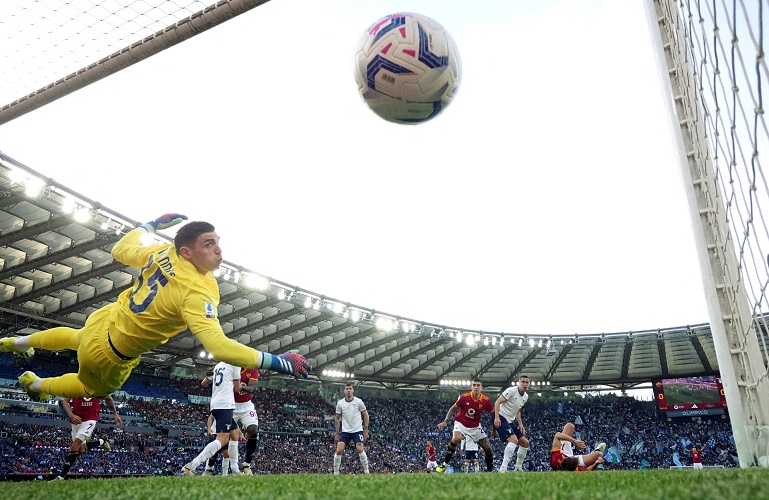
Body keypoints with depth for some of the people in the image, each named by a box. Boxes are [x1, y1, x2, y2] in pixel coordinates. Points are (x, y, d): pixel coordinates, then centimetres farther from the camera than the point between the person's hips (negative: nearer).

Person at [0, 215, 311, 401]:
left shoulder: (163, 252, -15)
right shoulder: (197, 293, -36)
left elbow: (121, 250, 5)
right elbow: (219, 347, -46)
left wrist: (153, 224, 18)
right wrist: (277, 362, -45)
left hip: (103, 319, 5)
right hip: (112, 356, -5)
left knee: (76, 338, 43)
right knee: (94, 389, 33)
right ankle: (37, 384, 52)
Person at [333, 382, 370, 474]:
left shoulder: (358, 401, -5)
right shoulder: (340, 403, 0)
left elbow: (366, 415, 2)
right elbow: (337, 418, 10)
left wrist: (366, 430, -2)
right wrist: (337, 433, 7)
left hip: (357, 430, -2)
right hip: (345, 431, 2)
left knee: (360, 450, -17)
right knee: (339, 450, -10)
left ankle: (366, 471, -3)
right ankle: (336, 473, 4)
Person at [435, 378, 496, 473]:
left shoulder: (486, 400, -13)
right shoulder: (464, 397, -18)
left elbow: (493, 414, 2)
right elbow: (453, 409, -4)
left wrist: (494, 430, 2)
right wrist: (445, 422, -8)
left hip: (475, 426, 3)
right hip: (461, 423, -3)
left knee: (488, 448, -2)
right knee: (456, 438, -33)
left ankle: (490, 470, 22)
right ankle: (444, 464, -20)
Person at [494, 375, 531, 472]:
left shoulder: (526, 397, 10)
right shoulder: (511, 390, -16)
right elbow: (497, 402, -20)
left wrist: (520, 424, 13)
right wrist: (496, 417, -31)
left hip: (511, 420, 9)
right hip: (501, 418, -9)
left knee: (525, 443, 9)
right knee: (514, 440, -25)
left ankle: (518, 468, 22)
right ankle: (503, 468, -24)